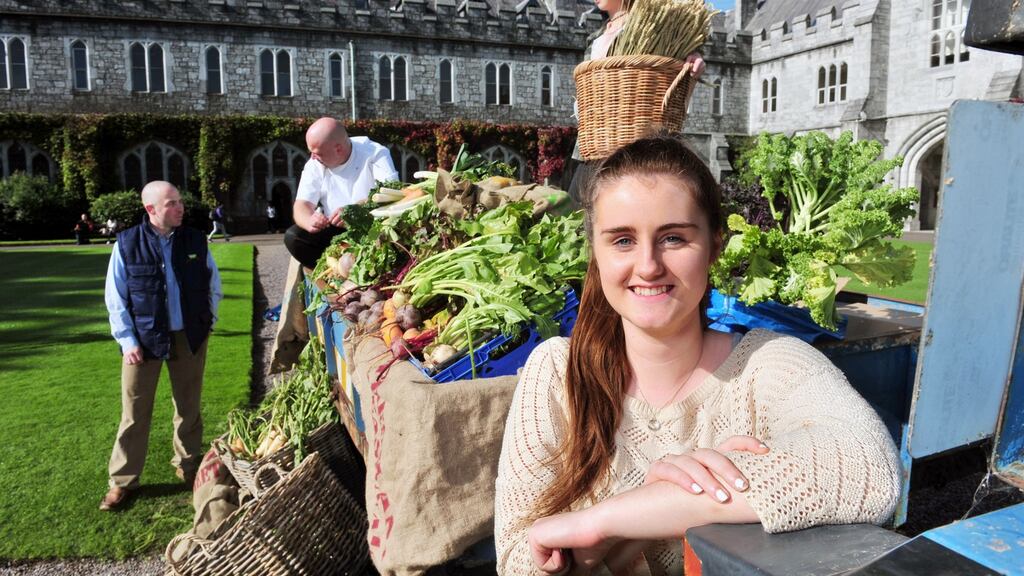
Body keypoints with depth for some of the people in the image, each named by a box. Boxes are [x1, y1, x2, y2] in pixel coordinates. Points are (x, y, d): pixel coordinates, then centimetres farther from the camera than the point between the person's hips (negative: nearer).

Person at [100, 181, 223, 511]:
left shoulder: (195, 240, -1)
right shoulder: (127, 244, -8)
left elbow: (214, 285, 10)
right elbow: (115, 298, -4)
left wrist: (208, 322, 5)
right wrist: (127, 341, -8)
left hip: (190, 337, 2)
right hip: (144, 338, -2)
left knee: (188, 406, 14)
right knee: (135, 412, 6)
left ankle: (188, 464, 32)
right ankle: (123, 480, 19)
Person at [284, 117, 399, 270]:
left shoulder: (375, 153, -9)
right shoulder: (314, 165, 2)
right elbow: (302, 205, -5)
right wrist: (309, 221, -31)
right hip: (335, 231, 4)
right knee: (293, 237, -18)